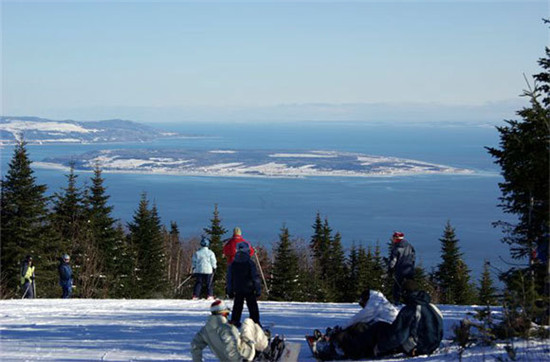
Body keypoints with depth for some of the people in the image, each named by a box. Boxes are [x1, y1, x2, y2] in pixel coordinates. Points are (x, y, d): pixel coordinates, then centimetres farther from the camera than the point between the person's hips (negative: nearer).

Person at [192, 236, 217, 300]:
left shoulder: (196, 253, 1)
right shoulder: (210, 253, -2)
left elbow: (194, 262, 4)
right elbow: (213, 262, 1)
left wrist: (194, 269, 13)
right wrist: (214, 269, 11)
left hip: (198, 270, 1)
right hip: (208, 271, -1)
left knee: (198, 283, 4)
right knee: (209, 284, 6)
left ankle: (195, 296, -3)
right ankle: (210, 296, 1)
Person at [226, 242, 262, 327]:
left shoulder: (233, 264, 3)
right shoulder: (250, 263, -10)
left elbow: (229, 279, 8)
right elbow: (256, 278, -9)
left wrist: (230, 291, 15)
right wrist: (258, 290, -3)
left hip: (238, 290, 4)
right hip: (249, 290, -4)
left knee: (237, 307, 13)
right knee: (253, 307, 2)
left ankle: (234, 321, 12)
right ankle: (255, 322, 0)